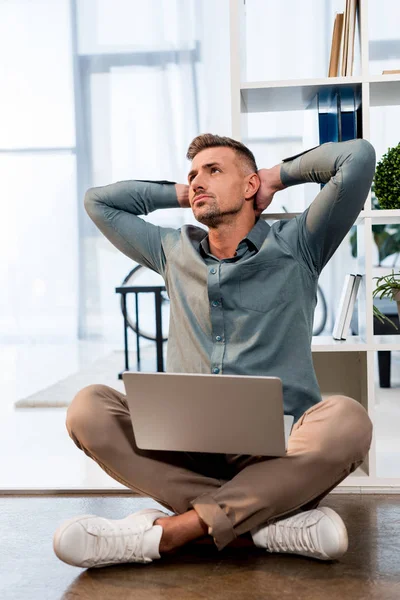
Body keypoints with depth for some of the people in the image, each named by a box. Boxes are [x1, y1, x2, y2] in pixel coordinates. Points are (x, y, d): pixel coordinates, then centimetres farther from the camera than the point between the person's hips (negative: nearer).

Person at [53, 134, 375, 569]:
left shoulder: (293, 244, 10)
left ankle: (168, 531, -30)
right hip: (187, 447, 3)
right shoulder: (174, 252, 21)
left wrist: (280, 174, 13)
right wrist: (179, 193, 26)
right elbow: (98, 200, 30)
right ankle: (267, 521, -26)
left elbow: (359, 157, -1)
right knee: (89, 407, -23)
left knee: (346, 421, -35)